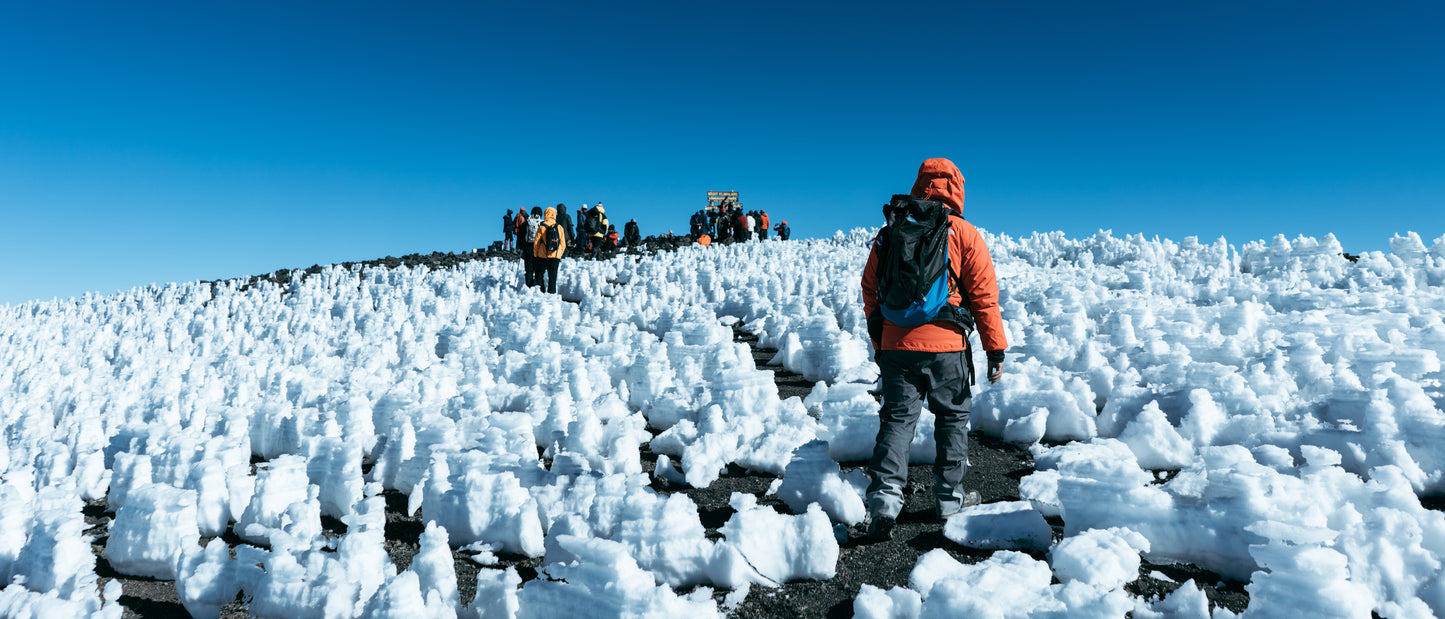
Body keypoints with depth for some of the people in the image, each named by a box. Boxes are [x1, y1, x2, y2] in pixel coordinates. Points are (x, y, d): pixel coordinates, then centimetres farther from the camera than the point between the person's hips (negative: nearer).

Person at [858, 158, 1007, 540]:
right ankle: (949, 498, 23)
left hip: (897, 346, 2)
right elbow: (984, 296, -2)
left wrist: (879, 346, 21)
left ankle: (884, 496, -9)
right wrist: (996, 350, 4)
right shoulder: (965, 235, -1)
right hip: (946, 347, -2)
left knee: (896, 419, 6)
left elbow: (870, 291, 12)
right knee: (952, 417, 15)